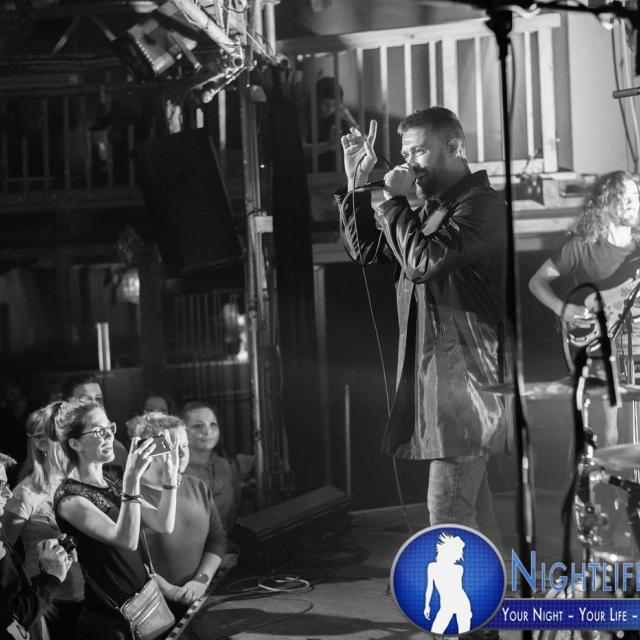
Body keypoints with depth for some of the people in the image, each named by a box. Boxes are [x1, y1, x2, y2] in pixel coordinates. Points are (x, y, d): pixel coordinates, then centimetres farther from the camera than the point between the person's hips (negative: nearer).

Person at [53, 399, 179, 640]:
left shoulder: (113, 485, 10)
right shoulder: (70, 497, -16)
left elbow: (163, 524, 1)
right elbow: (126, 540, -29)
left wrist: (170, 473, -9)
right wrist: (132, 479, -36)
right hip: (108, 620, -8)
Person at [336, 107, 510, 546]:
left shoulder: (482, 206, -11)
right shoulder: (432, 210, 18)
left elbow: (425, 261, -23)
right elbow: (366, 250, 20)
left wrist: (395, 201, -11)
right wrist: (357, 184, 11)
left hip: (465, 381, -10)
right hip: (433, 374, 10)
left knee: (448, 511, -12)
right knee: (471, 507, 15)